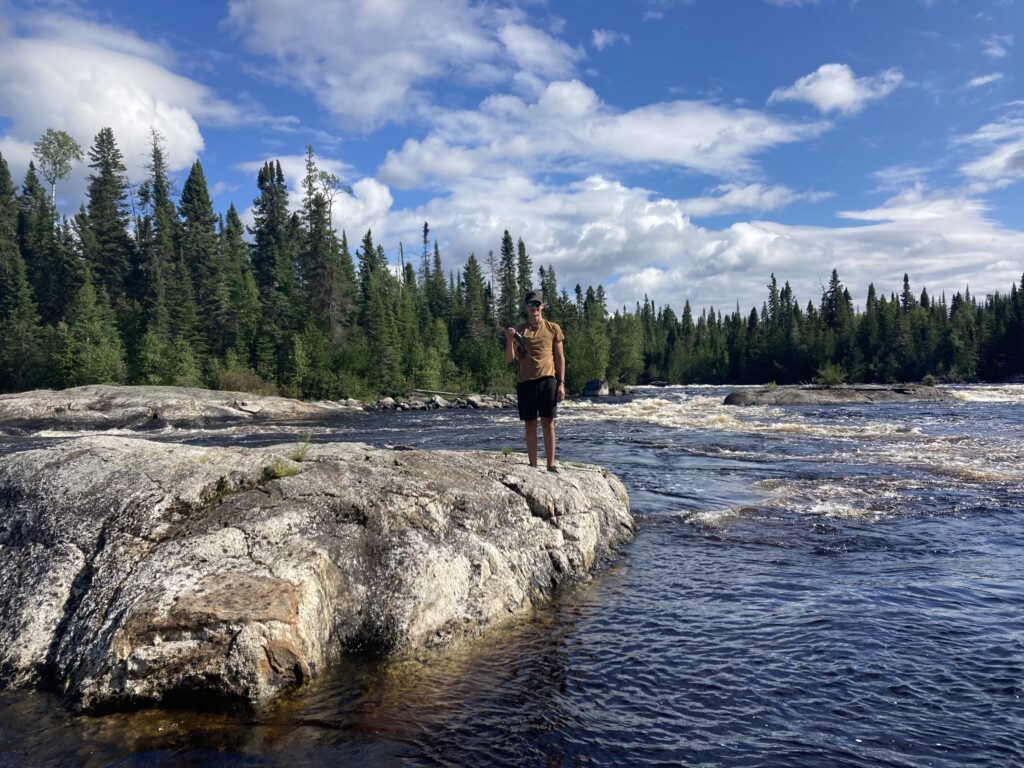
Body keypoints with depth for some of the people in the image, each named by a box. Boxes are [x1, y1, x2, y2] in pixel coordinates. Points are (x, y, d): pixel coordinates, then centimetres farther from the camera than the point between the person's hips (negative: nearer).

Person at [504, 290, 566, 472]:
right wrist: (509, 340, -15)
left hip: (547, 380, -1)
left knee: (548, 423, -1)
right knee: (530, 424, 4)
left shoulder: (553, 329, 7)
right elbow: (509, 359, 2)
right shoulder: (519, 331, 7)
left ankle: (551, 465, 4)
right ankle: (533, 466, 9)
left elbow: (560, 357, 8)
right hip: (525, 382, 1)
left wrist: (561, 383, 0)